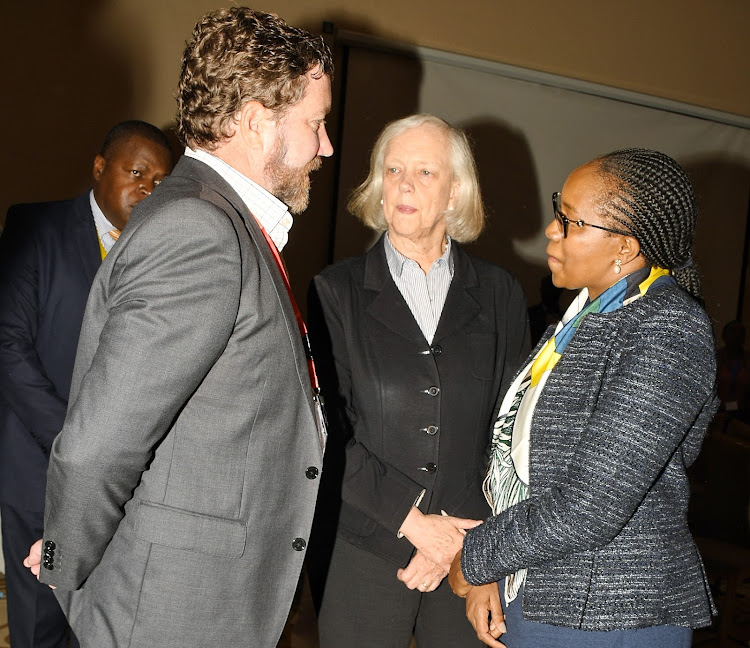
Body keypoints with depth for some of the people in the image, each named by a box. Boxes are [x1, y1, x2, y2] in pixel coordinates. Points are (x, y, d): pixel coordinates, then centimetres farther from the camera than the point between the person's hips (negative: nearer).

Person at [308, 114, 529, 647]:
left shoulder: (500, 295, 5)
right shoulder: (337, 291, 2)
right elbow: (331, 427, -6)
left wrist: (468, 534, -9)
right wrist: (411, 519, -13)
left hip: (475, 554, 1)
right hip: (366, 550, -1)